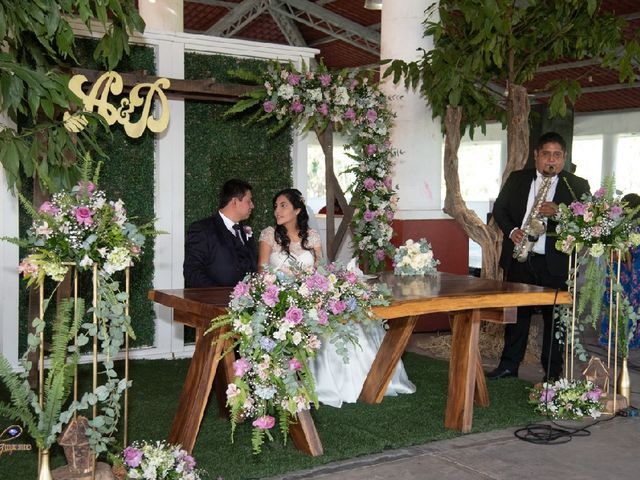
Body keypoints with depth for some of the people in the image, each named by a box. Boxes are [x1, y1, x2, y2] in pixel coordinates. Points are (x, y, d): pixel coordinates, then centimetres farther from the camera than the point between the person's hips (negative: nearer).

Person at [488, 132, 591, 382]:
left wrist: (558, 213, -21)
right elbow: (499, 208, 11)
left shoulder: (577, 185, 1)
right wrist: (511, 230, -6)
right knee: (516, 313, 11)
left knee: (554, 317, 4)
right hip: (519, 258, 2)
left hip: (555, 263, -2)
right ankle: (509, 364, 21)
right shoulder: (517, 179, 9)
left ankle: (552, 372, 14)